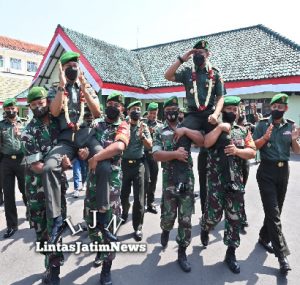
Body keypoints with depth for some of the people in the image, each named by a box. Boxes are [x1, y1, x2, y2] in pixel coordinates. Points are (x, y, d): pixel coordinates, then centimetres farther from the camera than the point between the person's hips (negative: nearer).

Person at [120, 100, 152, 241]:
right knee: (123, 194, 13)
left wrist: (142, 135, -19)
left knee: (139, 198, -1)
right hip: (124, 163, 1)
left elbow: (150, 145, -4)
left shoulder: (144, 127, 5)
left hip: (138, 164, 0)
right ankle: (124, 213, 44)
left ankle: (137, 227, 10)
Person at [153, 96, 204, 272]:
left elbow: (203, 141, -5)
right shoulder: (160, 131, 4)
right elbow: (156, 155, -7)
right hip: (170, 178, -1)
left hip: (187, 176, 1)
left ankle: (182, 252, 20)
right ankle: (166, 230, 45)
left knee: (186, 217, 5)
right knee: (169, 214, 10)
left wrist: (185, 131, -12)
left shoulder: (186, 127, 9)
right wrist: (175, 154, -19)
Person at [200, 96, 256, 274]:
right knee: (214, 215, 2)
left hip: (236, 181, 3)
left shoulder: (243, 131, 10)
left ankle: (231, 253, 22)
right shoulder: (213, 128, 2)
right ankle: (205, 229, 37)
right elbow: (206, 143, -18)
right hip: (216, 180, -3)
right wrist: (220, 128, -18)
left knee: (235, 218, 6)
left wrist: (237, 150, -13)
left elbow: (252, 153, 3)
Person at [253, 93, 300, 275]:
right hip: (267, 171, -4)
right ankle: (282, 253, 0)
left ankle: (264, 237, 34)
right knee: (273, 211, -6)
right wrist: (265, 137, -21)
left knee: (276, 209, 14)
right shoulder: (263, 124, -3)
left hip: (284, 170, 4)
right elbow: (253, 147, -6)